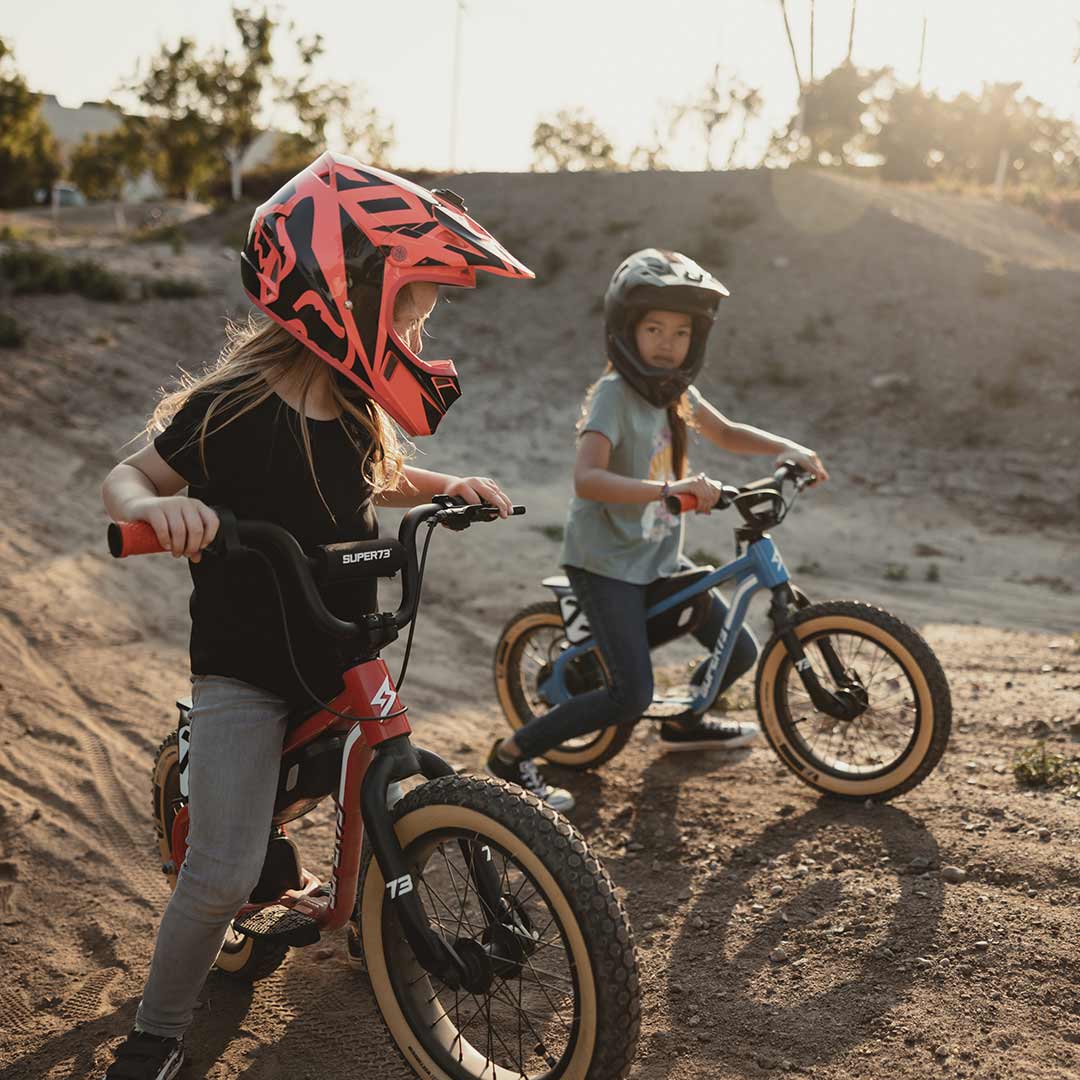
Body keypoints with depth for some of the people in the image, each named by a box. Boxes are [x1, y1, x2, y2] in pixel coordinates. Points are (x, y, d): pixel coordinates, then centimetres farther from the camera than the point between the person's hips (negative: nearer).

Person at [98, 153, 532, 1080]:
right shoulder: (232, 409, -19)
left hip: (343, 656, 6)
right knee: (223, 876, -11)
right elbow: (124, 478, -11)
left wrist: (451, 487, 3)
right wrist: (157, 507, -35)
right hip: (244, 670, -6)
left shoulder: (355, 410, 0)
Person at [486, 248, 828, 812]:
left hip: (657, 556, 8)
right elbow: (587, 478, -35)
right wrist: (671, 489, -43)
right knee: (631, 695, -16)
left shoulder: (674, 388, 5)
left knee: (740, 651, 11)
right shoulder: (614, 394, -20)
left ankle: (684, 722, 39)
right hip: (606, 560, -8)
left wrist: (788, 449, 8)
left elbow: (726, 433, 22)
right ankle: (512, 754, -1)